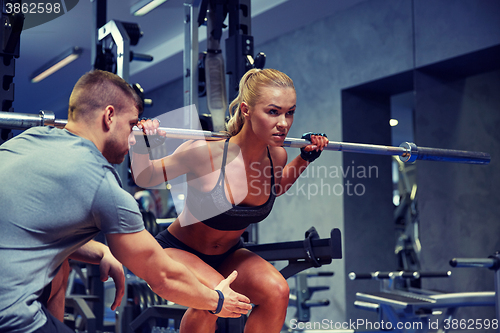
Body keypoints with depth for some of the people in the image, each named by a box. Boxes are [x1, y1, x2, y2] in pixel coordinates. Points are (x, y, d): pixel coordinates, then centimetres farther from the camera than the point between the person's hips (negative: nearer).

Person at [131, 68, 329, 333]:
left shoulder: (276, 157, -15)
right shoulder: (206, 152, -30)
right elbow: (144, 179, -13)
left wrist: (304, 158, 3)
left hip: (227, 254, 5)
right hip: (177, 251, -5)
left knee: (276, 291, -20)